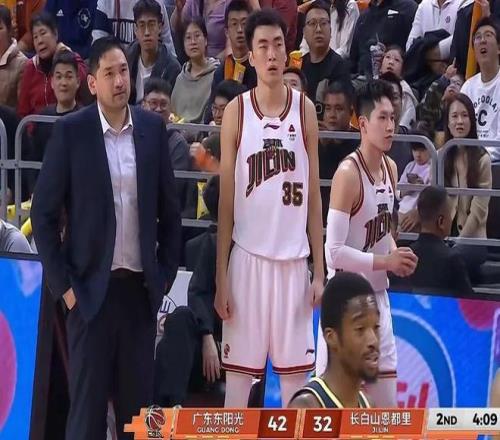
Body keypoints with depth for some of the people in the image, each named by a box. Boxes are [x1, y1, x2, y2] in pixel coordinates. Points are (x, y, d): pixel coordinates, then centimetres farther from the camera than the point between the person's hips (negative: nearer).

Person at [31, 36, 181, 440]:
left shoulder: (153, 128, 5)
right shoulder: (70, 131, -4)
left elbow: (169, 209, 11)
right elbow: (44, 213, -2)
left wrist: (166, 274, 6)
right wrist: (62, 284, -6)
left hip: (141, 287, 3)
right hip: (92, 287, -3)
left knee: (138, 403, 6)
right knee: (87, 405, 1)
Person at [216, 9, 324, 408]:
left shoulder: (305, 110, 5)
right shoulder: (236, 112, 1)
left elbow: (314, 196, 7)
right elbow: (226, 199, 2)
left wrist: (320, 271, 2)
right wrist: (220, 276, -3)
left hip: (294, 260, 1)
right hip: (248, 258, -1)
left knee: (296, 372, 5)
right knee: (238, 370, 1)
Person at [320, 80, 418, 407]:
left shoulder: (390, 169, 7)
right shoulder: (348, 173, -17)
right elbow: (333, 252, -21)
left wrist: (397, 256, 2)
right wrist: (385, 262, -21)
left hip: (379, 297, 8)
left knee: (387, 405, 9)